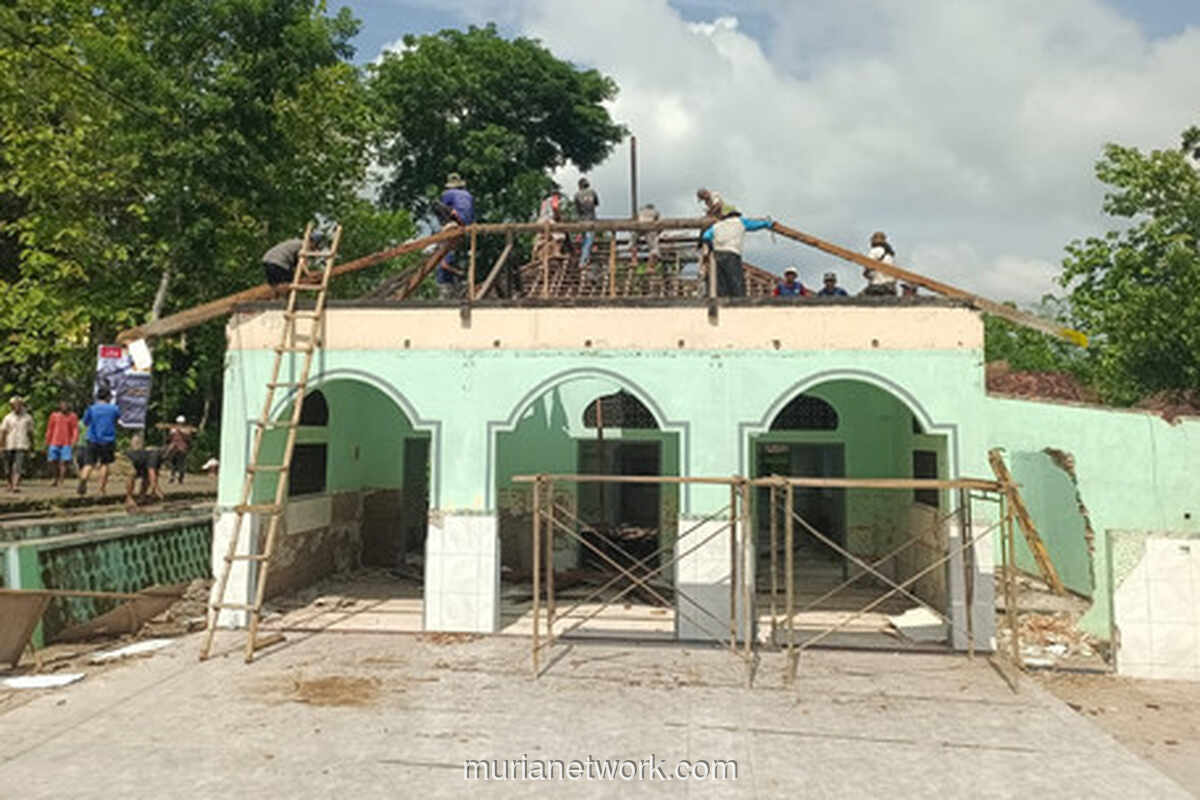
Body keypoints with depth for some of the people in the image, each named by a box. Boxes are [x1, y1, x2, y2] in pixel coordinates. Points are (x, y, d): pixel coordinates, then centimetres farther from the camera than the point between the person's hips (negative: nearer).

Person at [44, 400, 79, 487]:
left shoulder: (72, 416, 2)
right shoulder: (54, 416, 7)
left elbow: (75, 430, -2)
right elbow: (49, 430, 12)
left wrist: (73, 442, -13)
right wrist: (47, 443, 10)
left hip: (66, 444, -2)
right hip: (55, 443, 2)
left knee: (63, 463, -9)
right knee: (53, 462, 3)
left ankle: (60, 482, -6)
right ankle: (55, 479, 24)